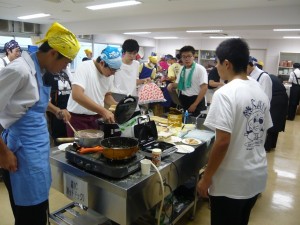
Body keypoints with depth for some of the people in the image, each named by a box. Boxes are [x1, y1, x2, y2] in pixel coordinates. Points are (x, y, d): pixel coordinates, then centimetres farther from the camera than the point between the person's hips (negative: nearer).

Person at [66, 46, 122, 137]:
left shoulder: (109, 74, 0)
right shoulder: (84, 67, -19)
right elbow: (77, 95, -31)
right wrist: (103, 111, -35)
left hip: (97, 118, 6)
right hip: (78, 118, -5)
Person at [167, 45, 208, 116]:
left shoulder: (200, 69, -11)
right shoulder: (182, 69, 8)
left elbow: (204, 88, -15)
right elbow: (178, 84, 19)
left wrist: (195, 104, -18)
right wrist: (172, 85, -6)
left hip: (196, 100, -5)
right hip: (183, 100, 5)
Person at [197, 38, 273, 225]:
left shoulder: (225, 93, -20)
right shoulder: (260, 91, 4)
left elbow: (223, 141, -24)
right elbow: (263, 133, 11)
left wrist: (206, 178, -14)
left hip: (232, 180, -7)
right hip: (257, 175, 7)